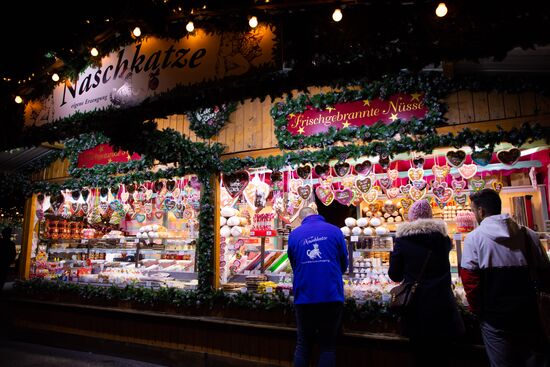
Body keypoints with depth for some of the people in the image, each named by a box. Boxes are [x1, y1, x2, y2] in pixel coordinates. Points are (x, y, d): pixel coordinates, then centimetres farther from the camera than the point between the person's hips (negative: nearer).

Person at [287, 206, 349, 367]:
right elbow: (344, 264, 8)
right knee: (328, 345, 11)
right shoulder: (334, 230, -1)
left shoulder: (294, 234, 1)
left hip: (304, 298, 1)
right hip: (332, 296, -1)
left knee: (303, 344, 15)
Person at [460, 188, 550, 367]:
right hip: (529, 313, 4)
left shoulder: (475, 237, -10)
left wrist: (477, 310, 1)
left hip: (496, 317, -4)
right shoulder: (528, 234, 4)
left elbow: (470, 279, -13)